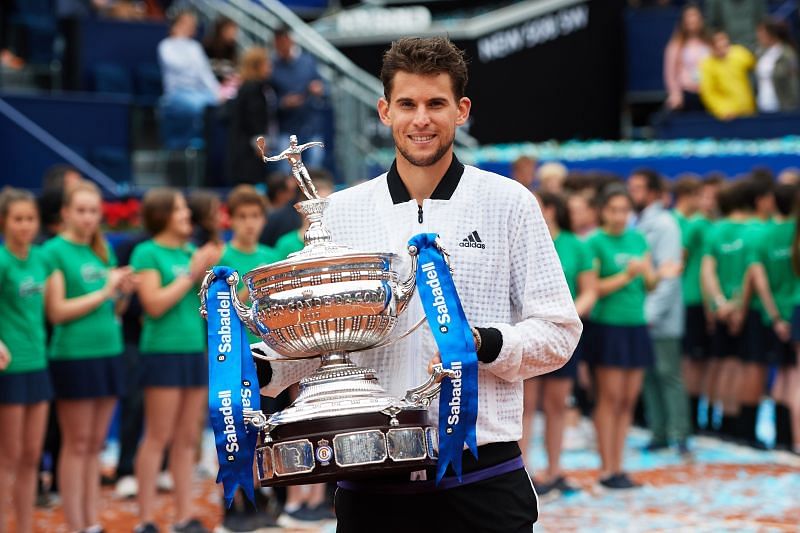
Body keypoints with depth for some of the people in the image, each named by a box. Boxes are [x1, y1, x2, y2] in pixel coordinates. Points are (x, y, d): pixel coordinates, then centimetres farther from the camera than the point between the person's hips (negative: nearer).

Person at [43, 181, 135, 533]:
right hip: (73, 356, -6)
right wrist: (104, 292, -14)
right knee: (76, 444, -2)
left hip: (108, 354, 6)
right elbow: (57, 312, -12)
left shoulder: (104, 253, 13)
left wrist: (124, 293, -2)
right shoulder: (55, 251, -7)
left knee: (95, 445, 10)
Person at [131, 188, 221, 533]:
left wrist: (209, 273, -1)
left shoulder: (192, 252, 13)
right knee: (158, 438, -6)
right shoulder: (148, 253, -5)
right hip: (163, 351, -7)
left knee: (187, 439, 9)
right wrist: (190, 274, -12)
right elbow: (154, 304, -14)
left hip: (195, 349, 7)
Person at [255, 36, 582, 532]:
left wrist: (483, 345, -16)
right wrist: (263, 368, -6)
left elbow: (559, 332, 2)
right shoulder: (340, 212, 10)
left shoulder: (509, 203, 4)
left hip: (483, 477, -2)